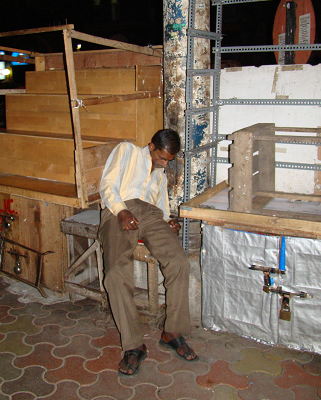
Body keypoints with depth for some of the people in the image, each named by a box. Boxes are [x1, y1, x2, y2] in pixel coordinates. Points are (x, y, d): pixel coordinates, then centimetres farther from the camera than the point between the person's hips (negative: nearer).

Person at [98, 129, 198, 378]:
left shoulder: (162, 175, 36)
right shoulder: (127, 151, 20)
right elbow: (107, 186, 8)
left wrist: (168, 223, 4)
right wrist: (121, 211, -11)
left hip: (151, 215, 4)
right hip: (119, 212, -4)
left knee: (179, 262, -24)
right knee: (117, 272, -29)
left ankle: (172, 332, -11)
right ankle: (134, 345, -20)